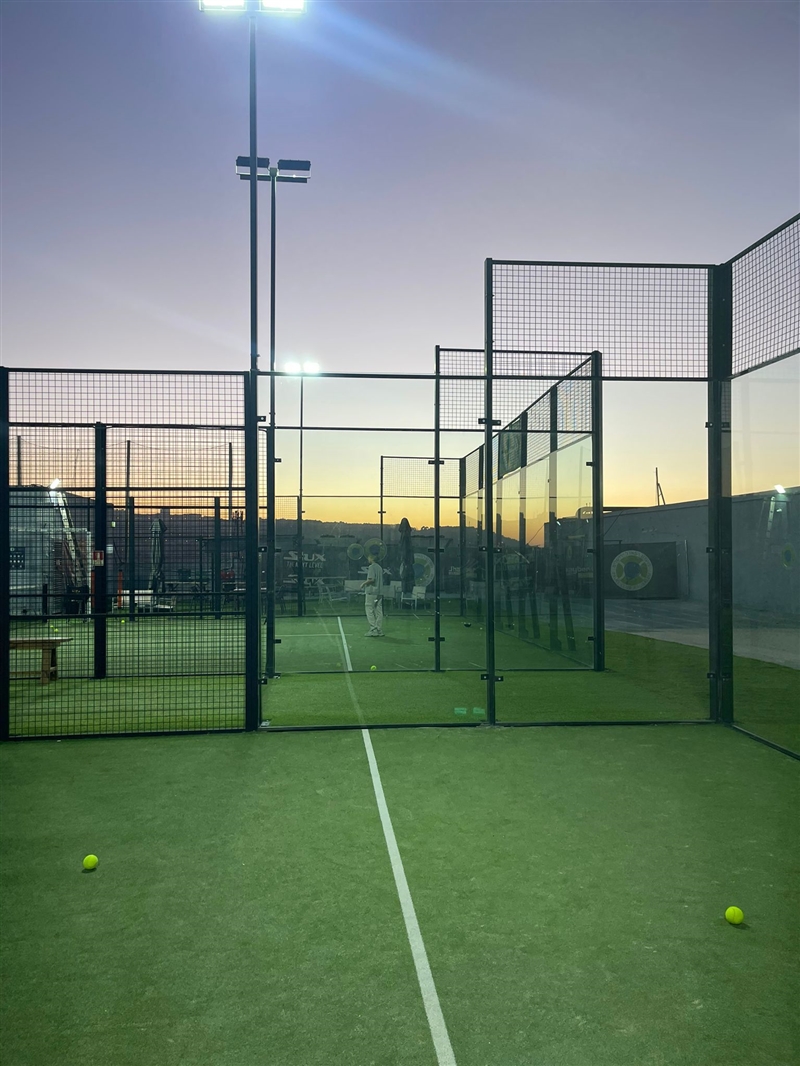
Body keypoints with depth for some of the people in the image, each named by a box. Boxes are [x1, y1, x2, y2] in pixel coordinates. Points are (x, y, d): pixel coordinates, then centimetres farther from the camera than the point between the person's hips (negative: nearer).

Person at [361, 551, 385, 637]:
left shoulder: (371, 567, -10)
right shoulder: (380, 567, 14)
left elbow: (371, 579, -20)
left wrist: (364, 583, -4)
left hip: (371, 592, -8)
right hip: (379, 592, 8)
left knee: (369, 610, -3)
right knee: (378, 611, 7)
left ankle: (373, 630, -7)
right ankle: (379, 630, 8)